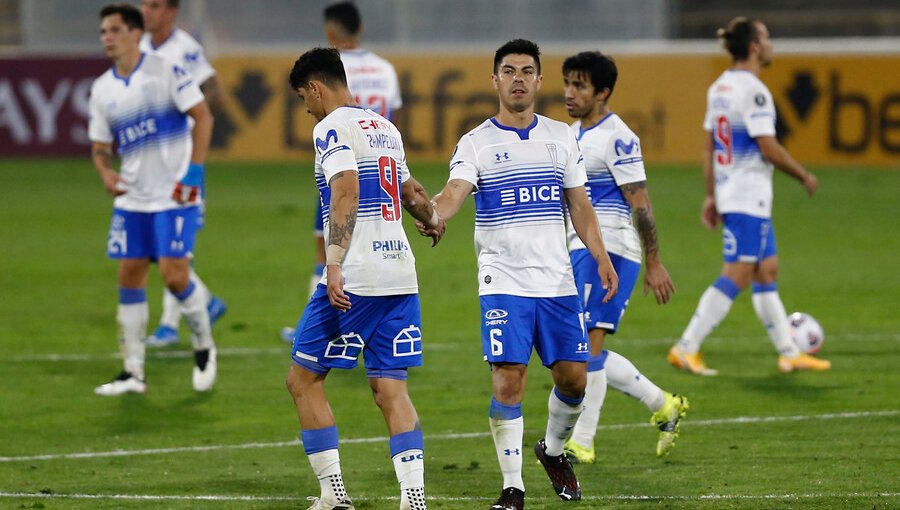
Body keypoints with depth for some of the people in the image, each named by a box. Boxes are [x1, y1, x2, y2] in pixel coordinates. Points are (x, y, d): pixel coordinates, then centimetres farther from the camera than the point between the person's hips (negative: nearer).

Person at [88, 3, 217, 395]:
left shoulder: (165, 70, -8)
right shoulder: (102, 90, 8)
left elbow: (202, 116, -9)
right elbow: (100, 145, 15)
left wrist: (194, 171, -16)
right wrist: (106, 173, -8)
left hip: (174, 195, -5)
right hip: (132, 199, 5)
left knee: (175, 276, -11)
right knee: (129, 276, 2)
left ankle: (204, 346, 15)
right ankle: (133, 373, 8)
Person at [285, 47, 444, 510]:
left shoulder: (332, 128, -6)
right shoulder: (386, 129, 18)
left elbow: (346, 194, -20)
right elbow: (409, 191, 35)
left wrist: (334, 267, -27)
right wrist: (433, 220, 55)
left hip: (355, 280, -7)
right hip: (401, 276, 8)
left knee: (304, 379, 4)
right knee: (390, 389, 5)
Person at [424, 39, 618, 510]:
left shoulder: (561, 137, 10)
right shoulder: (476, 143, -2)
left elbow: (579, 204, 13)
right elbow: (455, 192, -19)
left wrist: (601, 258, 2)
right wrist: (433, 214, -41)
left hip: (557, 280, 3)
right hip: (503, 281, -3)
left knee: (573, 377, 3)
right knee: (508, 380, -10)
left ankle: (553, 450, 32)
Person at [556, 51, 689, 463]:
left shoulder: (617, 138, -12)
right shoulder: (572, 135, 15)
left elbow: (640, 205, -14)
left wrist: (654, 264, -16)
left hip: (608, 251, -9)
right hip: (579, 252, 9)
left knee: (588, 344, -11)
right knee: (588, 350, 10)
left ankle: (581, 443, -7)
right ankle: (663, 405, 23)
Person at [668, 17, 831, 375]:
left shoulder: (719, 87, 11)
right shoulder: (752, 91, -17)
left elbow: (709, 147, 15)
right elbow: (769, 148, -19)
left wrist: (711, 195, 19)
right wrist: (805, 176, -6)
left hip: (728, 194, 10)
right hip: (749, 198, -10)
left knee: (767, 272, 13)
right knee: (736, 277, -8)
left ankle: (789, 353, 17)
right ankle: (686, 349, -10)